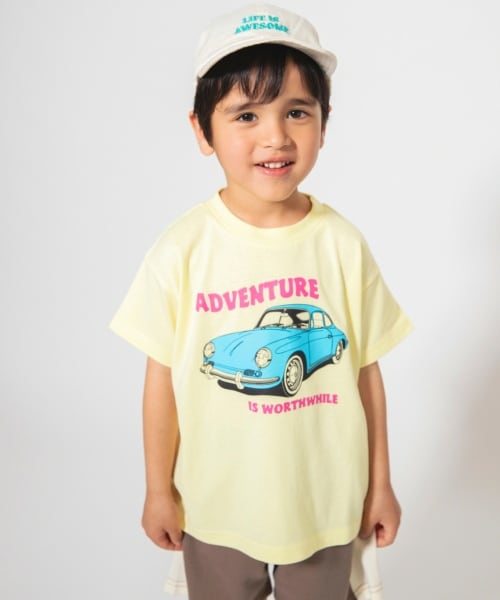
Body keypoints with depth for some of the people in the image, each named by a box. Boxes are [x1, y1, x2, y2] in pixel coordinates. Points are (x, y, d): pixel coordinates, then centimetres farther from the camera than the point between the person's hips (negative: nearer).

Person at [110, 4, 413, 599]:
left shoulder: (343, 245, -12)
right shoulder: (183, 250, -16)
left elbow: (365, 371, -4)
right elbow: (162, 378, -8)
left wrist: (380, 483, 4)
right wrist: (158, 490, 1)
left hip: (325, 506, 1)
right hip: (215, 509, 0)